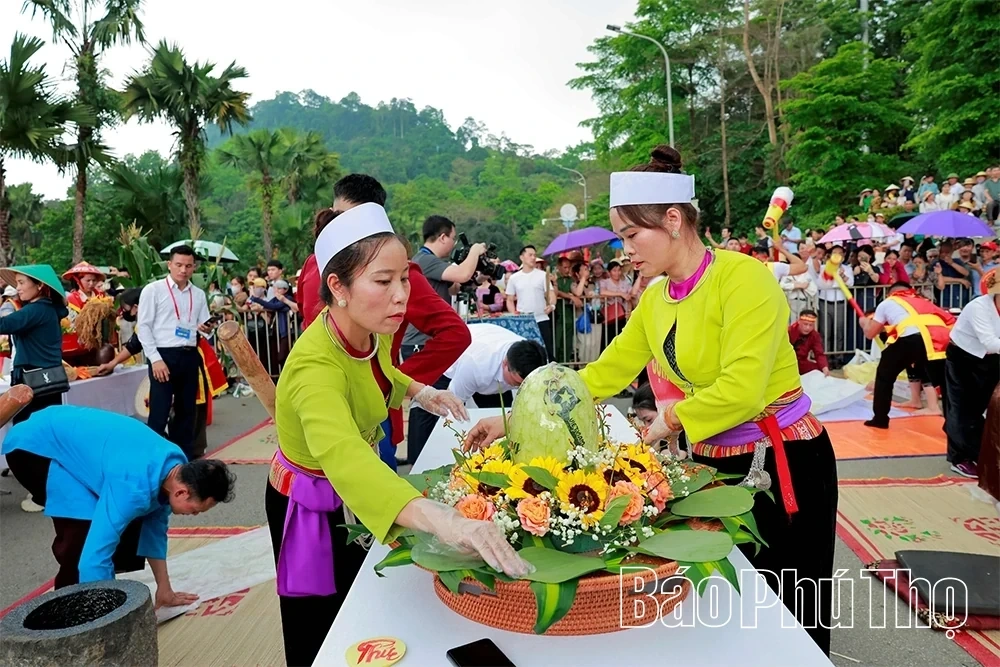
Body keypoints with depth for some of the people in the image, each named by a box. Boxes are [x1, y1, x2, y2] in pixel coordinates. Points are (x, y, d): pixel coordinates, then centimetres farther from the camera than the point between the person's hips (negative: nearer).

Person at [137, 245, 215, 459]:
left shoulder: (199, 294, 12)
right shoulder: (153, 290, -2)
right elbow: (143, 326, -6)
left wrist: (206, 329, -11)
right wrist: (155, 359, -14)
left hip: (189, 356, 5)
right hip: (163, 355, -5)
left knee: (187, 411, 13)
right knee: (159, 413, -4)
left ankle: (184, 459, 24)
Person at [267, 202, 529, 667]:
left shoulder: (373, 330, -14)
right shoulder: (316, 365, -39)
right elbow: (344, 456, -60)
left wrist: (419, 392, -4)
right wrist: (441, 519, -75)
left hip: (356, 493, 7)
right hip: (313, 510, -7)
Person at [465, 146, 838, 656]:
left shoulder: (741, 276, -19)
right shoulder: (655, 299, 2)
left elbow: (742, 389, -26)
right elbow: (605, 373, 3)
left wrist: (669, 420, -12)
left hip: (782, 462, -6)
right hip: (713, 461, 7)